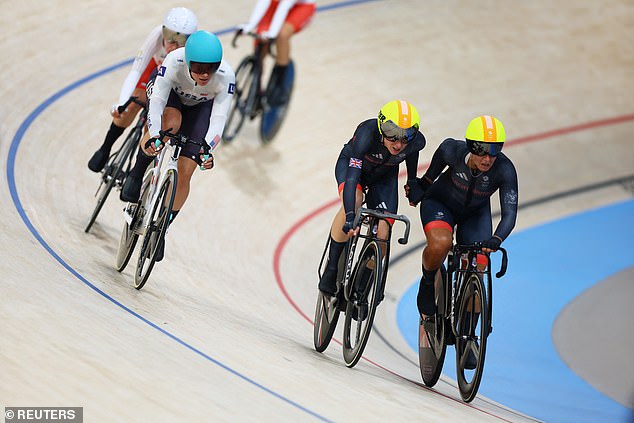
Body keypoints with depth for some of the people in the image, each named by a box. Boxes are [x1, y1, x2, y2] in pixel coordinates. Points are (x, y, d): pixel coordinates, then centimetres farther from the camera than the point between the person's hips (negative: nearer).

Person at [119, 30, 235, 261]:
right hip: (170, 94, -1)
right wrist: (153, 135, -57)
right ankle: (136, 175, -16)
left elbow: (218, 119, -37)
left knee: (185, 171, -10)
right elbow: (157, 102, -41)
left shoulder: (226, 77, -36)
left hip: (201, 106, 1)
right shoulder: (174, 62, -38)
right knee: (170, 123, -39)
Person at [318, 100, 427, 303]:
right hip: (352, 163, -3)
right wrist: (350, 217, -60)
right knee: (354, 201, -35)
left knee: (382, 234, -12)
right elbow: (352, 178, -49)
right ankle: (331, 270, -20)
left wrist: (412, 181, 11)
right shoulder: (367, 134, -42)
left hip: (384, 175, 3)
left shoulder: (417, 141, -30)